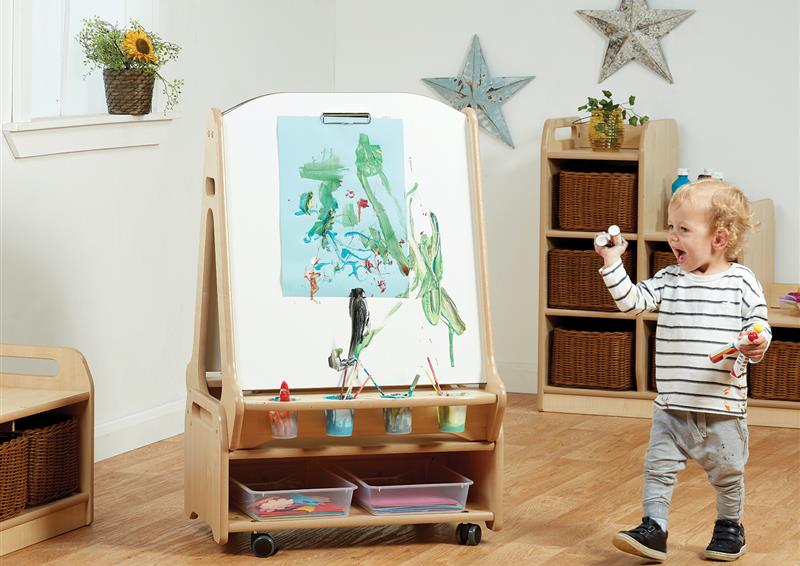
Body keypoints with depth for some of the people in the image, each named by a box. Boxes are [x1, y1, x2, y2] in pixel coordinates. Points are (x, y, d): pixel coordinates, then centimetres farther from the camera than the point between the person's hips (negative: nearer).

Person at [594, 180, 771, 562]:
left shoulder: (741, 283, -6)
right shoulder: (669, 281, 3)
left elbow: (758, 327, -3)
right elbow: (630, 300, -3)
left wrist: (757, 346, -23)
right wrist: (612, 262, -9)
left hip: (723, 404, -3)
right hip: (673, 404, 3)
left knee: (727, 472, 12)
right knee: (658, 466, -1)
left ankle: (730, 527, 31)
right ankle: (653, 529, 5)